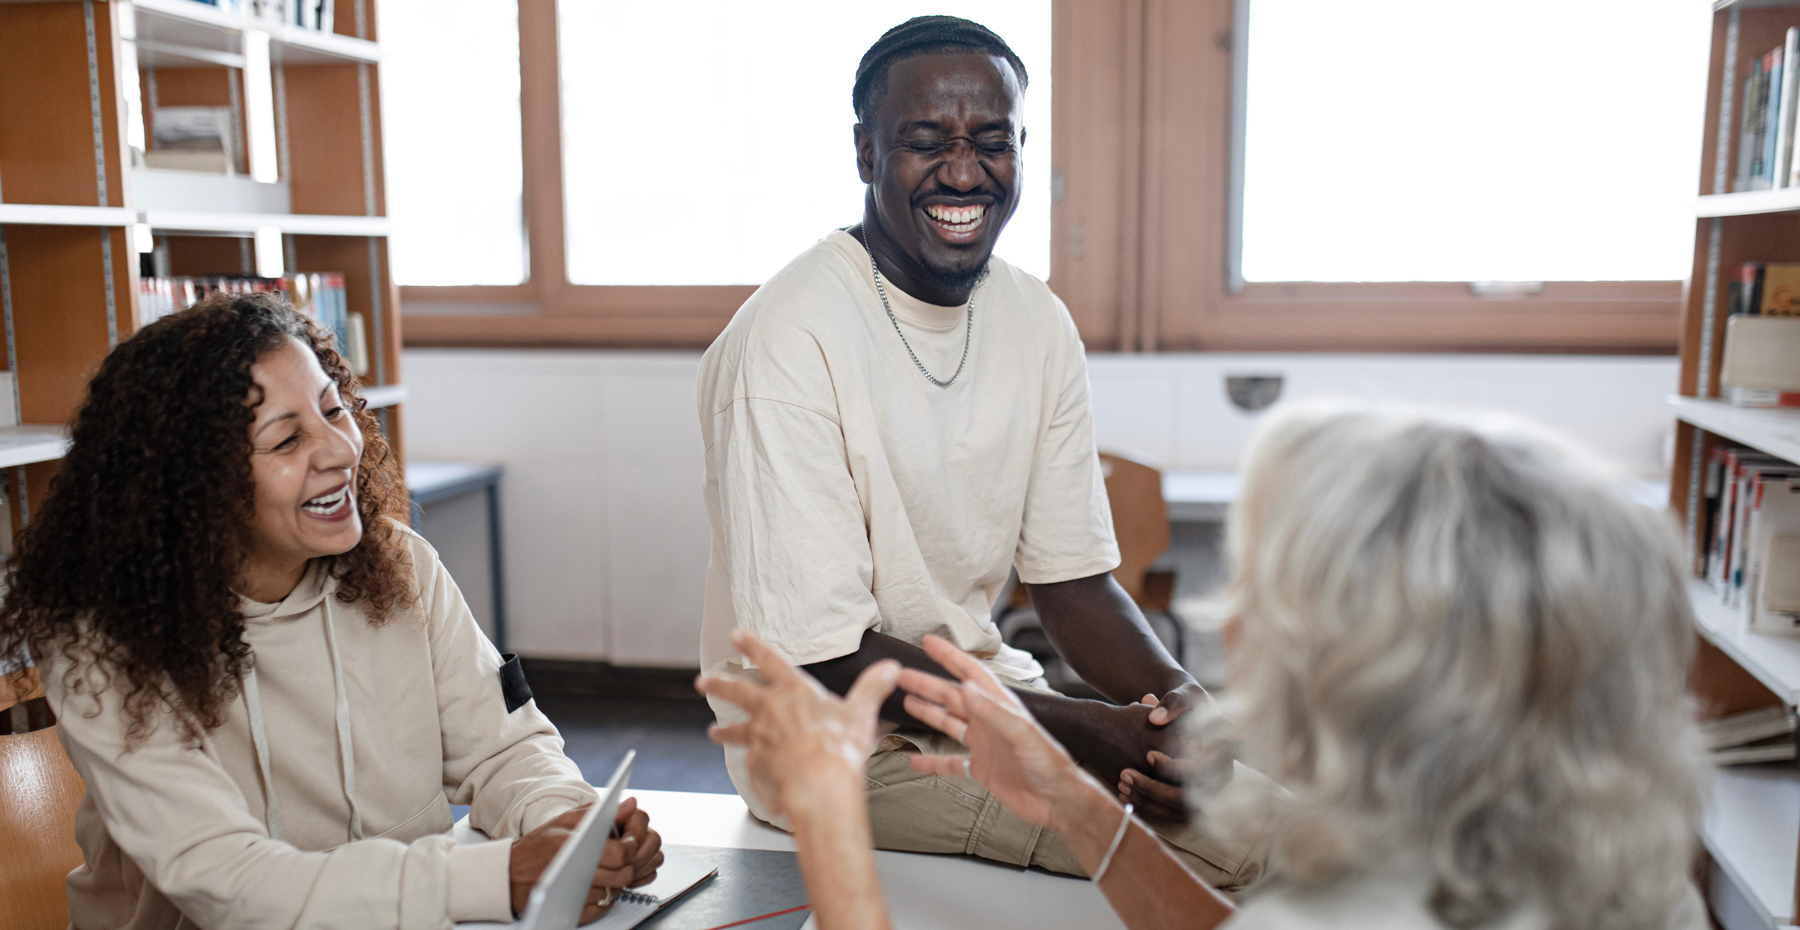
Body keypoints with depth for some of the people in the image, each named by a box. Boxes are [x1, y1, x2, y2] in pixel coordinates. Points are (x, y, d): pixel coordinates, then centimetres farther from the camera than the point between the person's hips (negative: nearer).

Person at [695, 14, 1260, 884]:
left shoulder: (1040, 324, 0)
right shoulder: (789, 338, -22)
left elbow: (1072, 579, 4)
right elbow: (826, 661, -21)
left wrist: (1176, 693, -18)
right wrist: (1088, 730, -25)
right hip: (833, 742, -7)